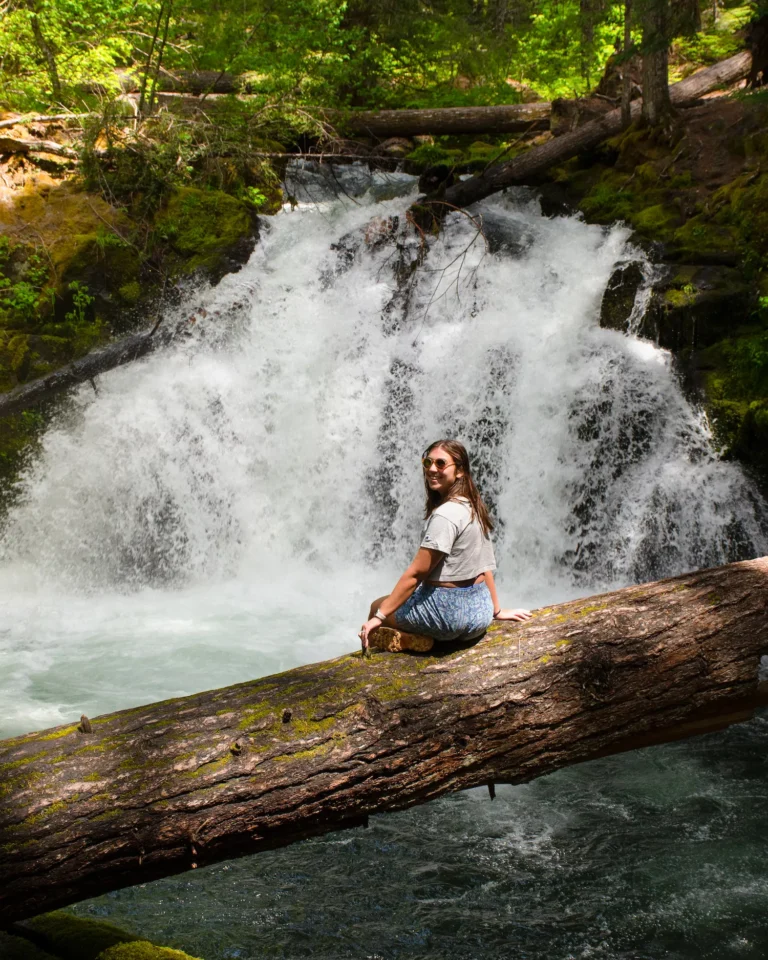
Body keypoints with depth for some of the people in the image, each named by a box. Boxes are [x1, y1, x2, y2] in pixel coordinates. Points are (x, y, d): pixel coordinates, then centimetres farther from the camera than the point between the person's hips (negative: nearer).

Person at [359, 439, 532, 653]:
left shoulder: (445, 515, -20)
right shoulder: (474, 508, 6)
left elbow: (416, 573, -19)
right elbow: (485, 567, 12)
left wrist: (379, 615, -15)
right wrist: (496, 610, 21)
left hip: (447, 610, -9)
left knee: (377, 607, 15)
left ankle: (408, 640, -9)